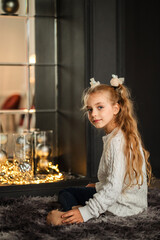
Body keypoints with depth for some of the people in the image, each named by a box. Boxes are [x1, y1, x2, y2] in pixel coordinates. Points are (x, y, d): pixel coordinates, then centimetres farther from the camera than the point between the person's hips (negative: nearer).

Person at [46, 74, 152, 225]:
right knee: (66, 192, 17)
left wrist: (86, 212, -27)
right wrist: (99, 186, 29)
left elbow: (114, 188, -28)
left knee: (65, 195, -8)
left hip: (123, 206, -11)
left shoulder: (117, 141, -23)